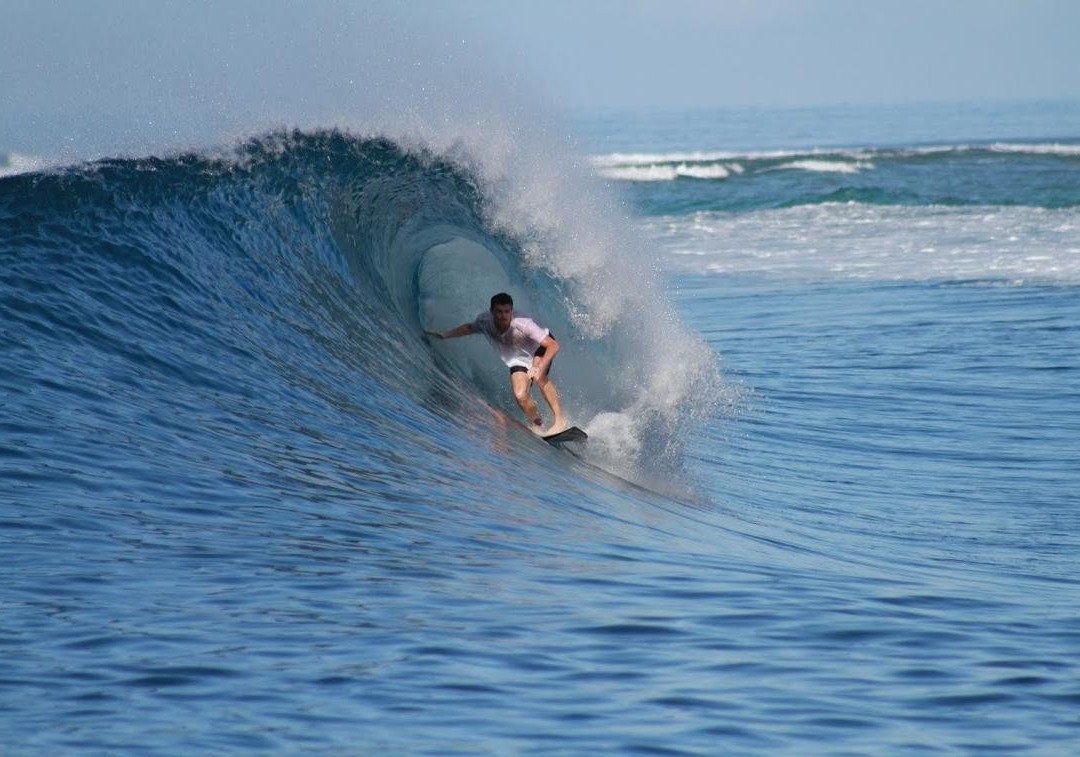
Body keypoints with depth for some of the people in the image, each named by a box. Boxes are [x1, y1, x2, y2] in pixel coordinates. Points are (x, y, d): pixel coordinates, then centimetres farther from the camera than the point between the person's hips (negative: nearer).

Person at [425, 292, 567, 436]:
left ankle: (560, 420, -27)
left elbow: (553, 345, -40)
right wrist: (445, 335, -4)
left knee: (538, 376, -34)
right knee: (520, 396, -13)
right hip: (518, 360, 4)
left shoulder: (523, 324, -39)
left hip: (540, 347, -4)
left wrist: (539, 367, -52)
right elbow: (469, 328, 3)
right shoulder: (484, 321, -24)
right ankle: (538, 426, 12)